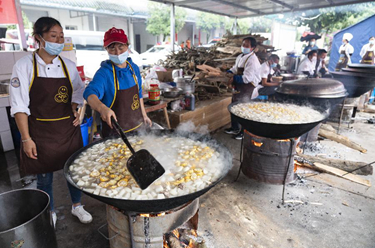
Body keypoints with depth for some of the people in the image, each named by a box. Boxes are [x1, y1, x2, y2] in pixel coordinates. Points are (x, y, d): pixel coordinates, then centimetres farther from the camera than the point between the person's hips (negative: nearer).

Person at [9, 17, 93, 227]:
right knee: (44, 177, 12)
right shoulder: (25, 66, -8)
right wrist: (26, 139, -12)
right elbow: (19, 106, -9)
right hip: (40, 131, -2)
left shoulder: (69, 66, 1)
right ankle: (50, 214, 37)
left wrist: (76, 109, -3)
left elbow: (79, 91, 16)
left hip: (68, 129, 3)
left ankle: (77, 206, 38)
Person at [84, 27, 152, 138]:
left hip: (137, 125, 6)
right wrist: (102, 108, -55)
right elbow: (90, 93, -34)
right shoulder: (104, 72, -18)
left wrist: (144, 115, 14)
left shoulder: (134, 68, 0)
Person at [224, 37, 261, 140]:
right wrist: (230, 73, 2)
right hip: (239, 87, 9)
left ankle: (244, 132, 18)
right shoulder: (240, 57, 8)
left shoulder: (252, 60, -20)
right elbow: (235, 68, 21)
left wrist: (234, 78, -18)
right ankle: (235, 128, 36)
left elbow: (247, 78, -26)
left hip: (247, 87, -9)